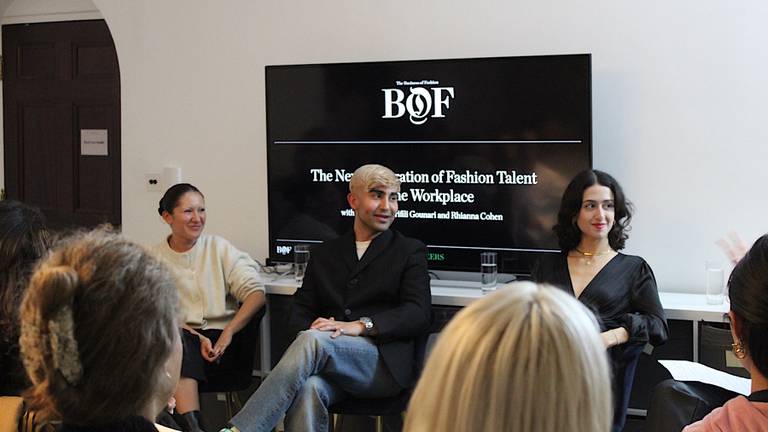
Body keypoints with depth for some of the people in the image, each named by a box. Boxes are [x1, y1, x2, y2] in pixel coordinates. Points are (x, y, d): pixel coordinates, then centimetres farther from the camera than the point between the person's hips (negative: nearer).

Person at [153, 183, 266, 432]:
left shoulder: (219, 248, 10)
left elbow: (256, 294, 0)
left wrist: (228, 333, -14)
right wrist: (197, 337, -16)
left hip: (222, 340, 0)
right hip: (183, 338, 0)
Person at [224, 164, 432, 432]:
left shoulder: (410, 251, 12)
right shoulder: (325, 253, 24)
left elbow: (419, 314, -2)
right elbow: (302, 308, 16)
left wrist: (360, 325, -17)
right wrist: (308, 329, -10)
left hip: (383, 364, -3)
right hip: (328, 362, 3)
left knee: (314, 340, -33)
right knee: (308, 388, -36)